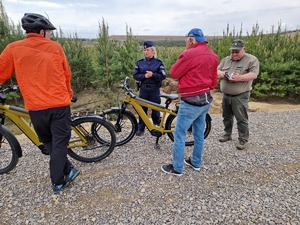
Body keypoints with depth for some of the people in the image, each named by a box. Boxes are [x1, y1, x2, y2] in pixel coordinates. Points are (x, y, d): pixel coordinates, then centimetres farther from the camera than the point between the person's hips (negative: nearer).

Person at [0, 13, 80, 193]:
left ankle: (68, 171, 25)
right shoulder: (55, 47, 2)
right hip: (59, 104, -1)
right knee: (60, 144, 9)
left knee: (48, 143, 21)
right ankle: (58, 182, 17)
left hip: (35, 108, 2)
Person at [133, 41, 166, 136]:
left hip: (155, 90, -2)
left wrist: (152, 75, -21)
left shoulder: (159, 62, 0)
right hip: (143, 89, 2)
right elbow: (135, 75, 2)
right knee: (142, 109, 7)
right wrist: (144, 76, -16)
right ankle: (141, 128, 19)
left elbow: (163, 76, -6)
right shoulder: (140, 62, 6)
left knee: (156, 109, 4)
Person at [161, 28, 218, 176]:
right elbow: (214, 80, 14)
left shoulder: (190, 54, -16)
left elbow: (173, 73, -7)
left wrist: (183, 54, 1)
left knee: (179, 135, 3)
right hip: (206, 100, 9)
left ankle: (177, 168, 13)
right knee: (199, 133, 18)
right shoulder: (213, 56, 9)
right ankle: (196, 162, 33)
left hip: (191, 102, -8)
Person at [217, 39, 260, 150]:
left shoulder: (252, 60, -5)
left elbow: (254, 75, -14)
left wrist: (240, 77, -28)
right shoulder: (226, 60, 11)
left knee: (241, 119, -1)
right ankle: (227, 134, 32)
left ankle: (243, 139, 12)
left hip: (240, 96, -5)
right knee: (227, 116, 17)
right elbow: (216, 71, 10)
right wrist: (222, 73, -13)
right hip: (226, 95, 6)